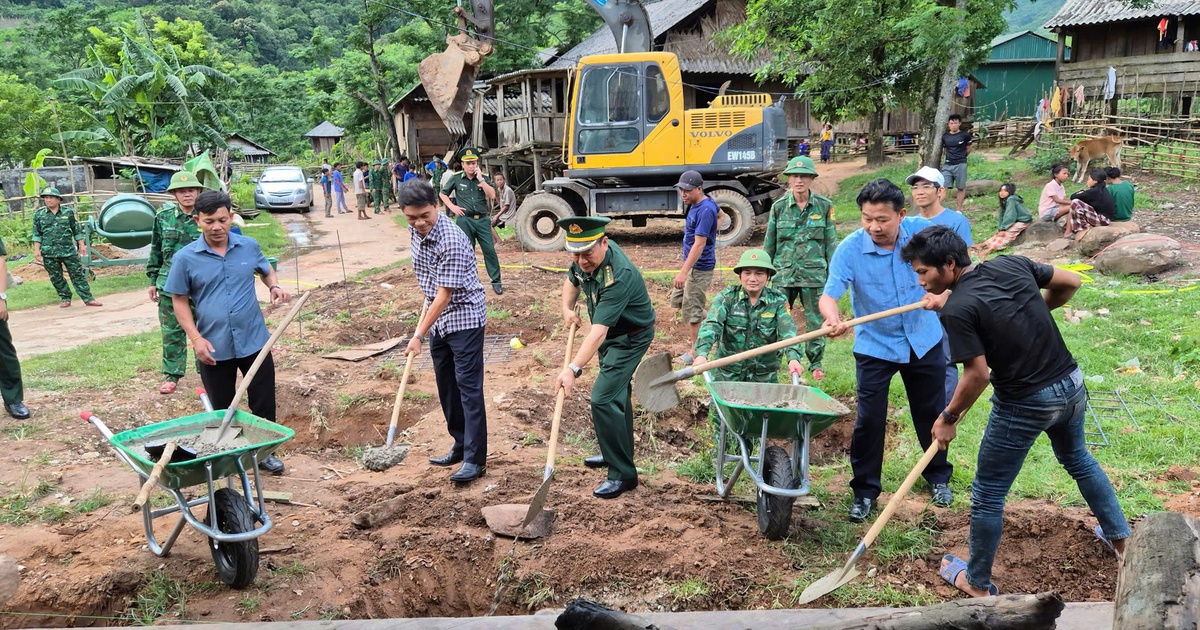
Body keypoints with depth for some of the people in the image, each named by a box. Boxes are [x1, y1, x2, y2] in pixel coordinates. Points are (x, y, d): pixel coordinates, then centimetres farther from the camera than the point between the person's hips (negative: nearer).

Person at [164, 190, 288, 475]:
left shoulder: (249, 246, -2)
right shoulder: (185, 258, -8)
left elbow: (266, 270, 17)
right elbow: (179, 301, -2)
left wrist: (275, 286, -6)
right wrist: (196, 338, -12)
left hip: (254, 341, 1)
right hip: (213, 347, -1)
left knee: (264, 401, 10)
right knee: (222, 408, 14)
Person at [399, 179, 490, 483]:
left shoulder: (451, 241, -26)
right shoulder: (415, 230, 0)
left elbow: (444, 296, -24)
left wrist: (419, 335, -20)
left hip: (464, 318, -9)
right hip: (438, 320, 9)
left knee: (468, 387, -7)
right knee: (446, 386, 14)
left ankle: (475, 459, -3)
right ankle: (461, 446, 27)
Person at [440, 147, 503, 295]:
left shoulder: (484, 178, 3)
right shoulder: (456, 178, 1)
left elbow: (492, 196, -11)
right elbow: (443, 193, 10)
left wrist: (480, 179, -15)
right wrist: (452, 207, -3)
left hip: (483, 220, 1)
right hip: (465, 220, -1)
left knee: (490, 250, -1)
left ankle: (496, 281, 7)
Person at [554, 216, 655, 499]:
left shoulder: (617, 277, -38)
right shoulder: (585, 260, -13)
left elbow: (599, 331, -45)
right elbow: (572, 279, 12)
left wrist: (574, 369, -51)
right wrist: (567, 308, -4)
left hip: (630, 338, -9)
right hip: (611, 334, 9)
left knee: (604, 399, -16)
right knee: (616, 393, 22)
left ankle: (623, 474, -6)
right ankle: (617, 454, 41)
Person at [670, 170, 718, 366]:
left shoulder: (705, 210, -25)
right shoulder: (696, 204, 5)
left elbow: (699, 244, -29)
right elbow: (719, 213, 26)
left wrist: (684, 272, -33)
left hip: (700, 267, -10)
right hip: (690, 263, 11)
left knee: (691, 309, -3)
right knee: (677, 300, 19)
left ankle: (695, 352, 10)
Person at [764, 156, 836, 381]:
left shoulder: (824, 206, 0)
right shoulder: (778, 207, 2)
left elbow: (831, 243, 4)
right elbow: (769, 244, 9)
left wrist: (833, 274, 2)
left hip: (814, 274, 0)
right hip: (784, 273, 1)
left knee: (816, 320, 9)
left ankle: (816, 363, 25)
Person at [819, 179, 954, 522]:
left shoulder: (921, 230, -14)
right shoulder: (850, 249, -22)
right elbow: (829, 294, -30)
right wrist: (832, 317, -52)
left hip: (924, 341, 3)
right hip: (875, 346, -2)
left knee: (931, 413, 17)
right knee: (869, 420, -3)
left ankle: (938, 476, 40)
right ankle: (864, 490, 14)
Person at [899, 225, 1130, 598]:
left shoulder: (957, 309, -22)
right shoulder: (1013, 264, -2)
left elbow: (978, 375, -21)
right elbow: (1070, 283, 9)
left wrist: (948, 418, -8)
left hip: (1026, 405, -8)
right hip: (1072, 385, 8)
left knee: (988, 495, 9)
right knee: (1078, 459, 35)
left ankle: (978, 583, 23)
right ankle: (1120, 537, 51)